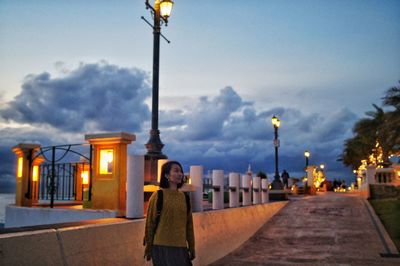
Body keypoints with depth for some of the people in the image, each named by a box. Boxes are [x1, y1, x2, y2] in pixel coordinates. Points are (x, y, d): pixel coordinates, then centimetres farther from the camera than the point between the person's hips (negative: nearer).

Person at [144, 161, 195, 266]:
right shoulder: (157, 196, -6)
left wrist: (191, 247, 10)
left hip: (181, 247, 4)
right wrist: (148, 248, 0)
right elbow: (150, 223, -2)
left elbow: (189, 224, 10)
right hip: (162, 247, -4)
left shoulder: (184, 197, 6)